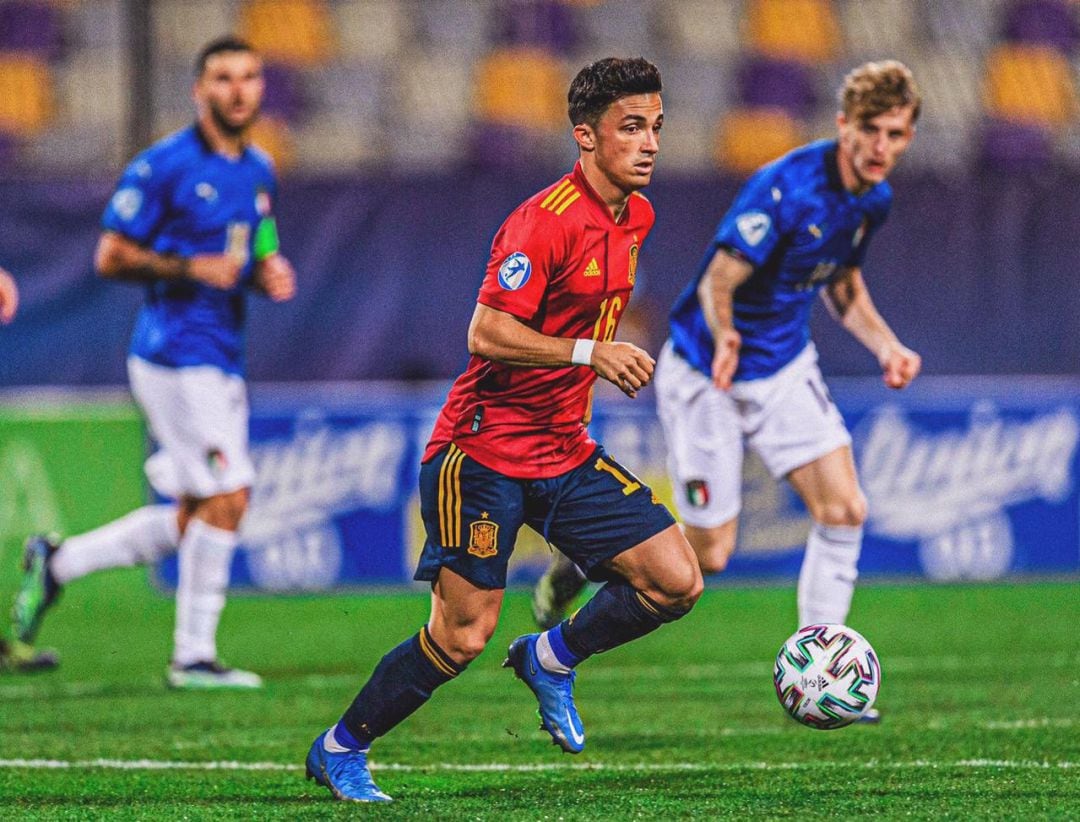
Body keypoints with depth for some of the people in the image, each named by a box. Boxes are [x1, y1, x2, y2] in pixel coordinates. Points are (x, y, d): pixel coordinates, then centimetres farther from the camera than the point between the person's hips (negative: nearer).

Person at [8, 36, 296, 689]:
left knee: (193, 519, 9)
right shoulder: (163, 166, -9)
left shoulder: (260, 173, 15)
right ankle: (194, 655, -2)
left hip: (223, 360, 8)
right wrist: (191, 269, -19)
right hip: (175, 353, -8)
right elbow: (111, 257, -8)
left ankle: (57, 563, 24)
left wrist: (271, 275, 3)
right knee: (227, 497, -12)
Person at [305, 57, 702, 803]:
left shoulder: (636, 216, 8)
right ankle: (340, 750, 11)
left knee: (676, 582, -4)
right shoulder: (545, 221, -18)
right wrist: (589, 353, -29)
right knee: (465, 634, -7)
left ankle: (553, 657, 18)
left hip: (565, 451, 8)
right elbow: (487, 333, -23)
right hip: (486, 452, -8)